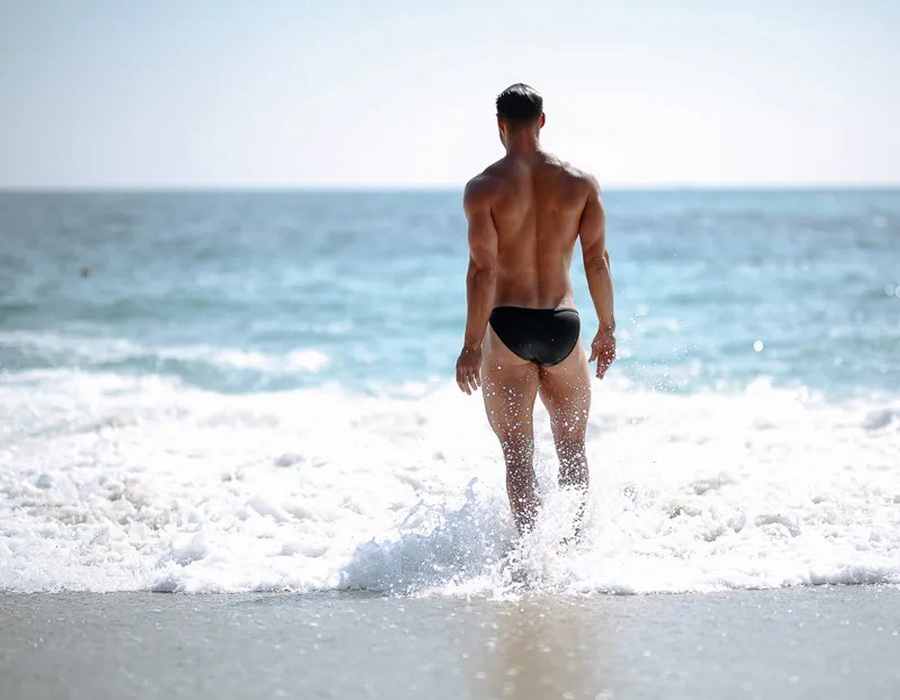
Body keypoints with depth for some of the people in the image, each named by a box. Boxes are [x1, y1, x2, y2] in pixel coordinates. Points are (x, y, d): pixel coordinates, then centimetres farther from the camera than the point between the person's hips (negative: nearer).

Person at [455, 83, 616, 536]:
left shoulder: (484, 187, -7)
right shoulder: (580, 182, 1)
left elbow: (482, 269, -12)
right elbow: (597, 259, 1)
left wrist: (471, 346, -9)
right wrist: (607, 328, 10)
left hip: (507, 327, -2)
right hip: (562, 326, 2)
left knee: (518, 455, 3)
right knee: (572, 448, 17)